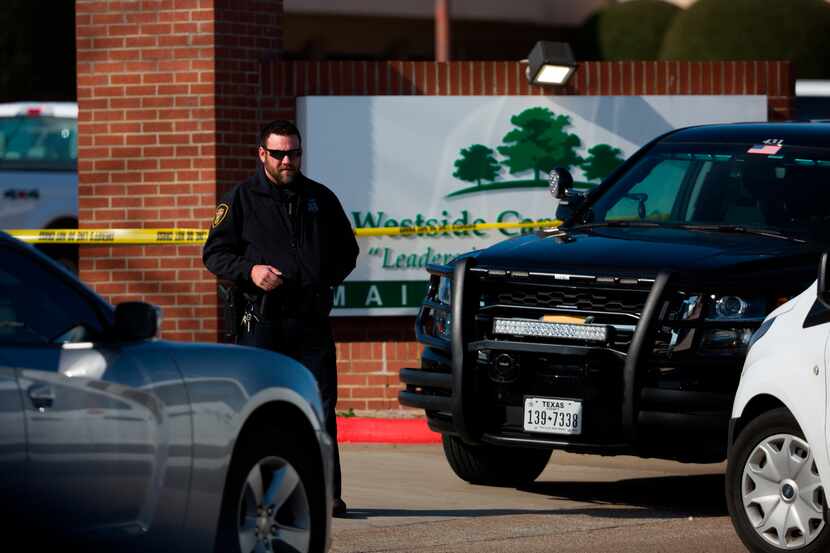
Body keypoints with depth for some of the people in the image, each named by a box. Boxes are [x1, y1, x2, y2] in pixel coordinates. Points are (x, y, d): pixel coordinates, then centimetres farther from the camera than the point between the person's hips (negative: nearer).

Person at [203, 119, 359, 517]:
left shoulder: (320, 198, 14)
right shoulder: (241, 200, 4)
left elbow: (346, 249, 26)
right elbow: (214, 253, 4)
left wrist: (329, 278, 8)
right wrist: (250, 270, -13)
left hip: (312, 320, 3)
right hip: (262, 319, -3)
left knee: (321, 405, -3)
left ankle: (326, 492, -2)